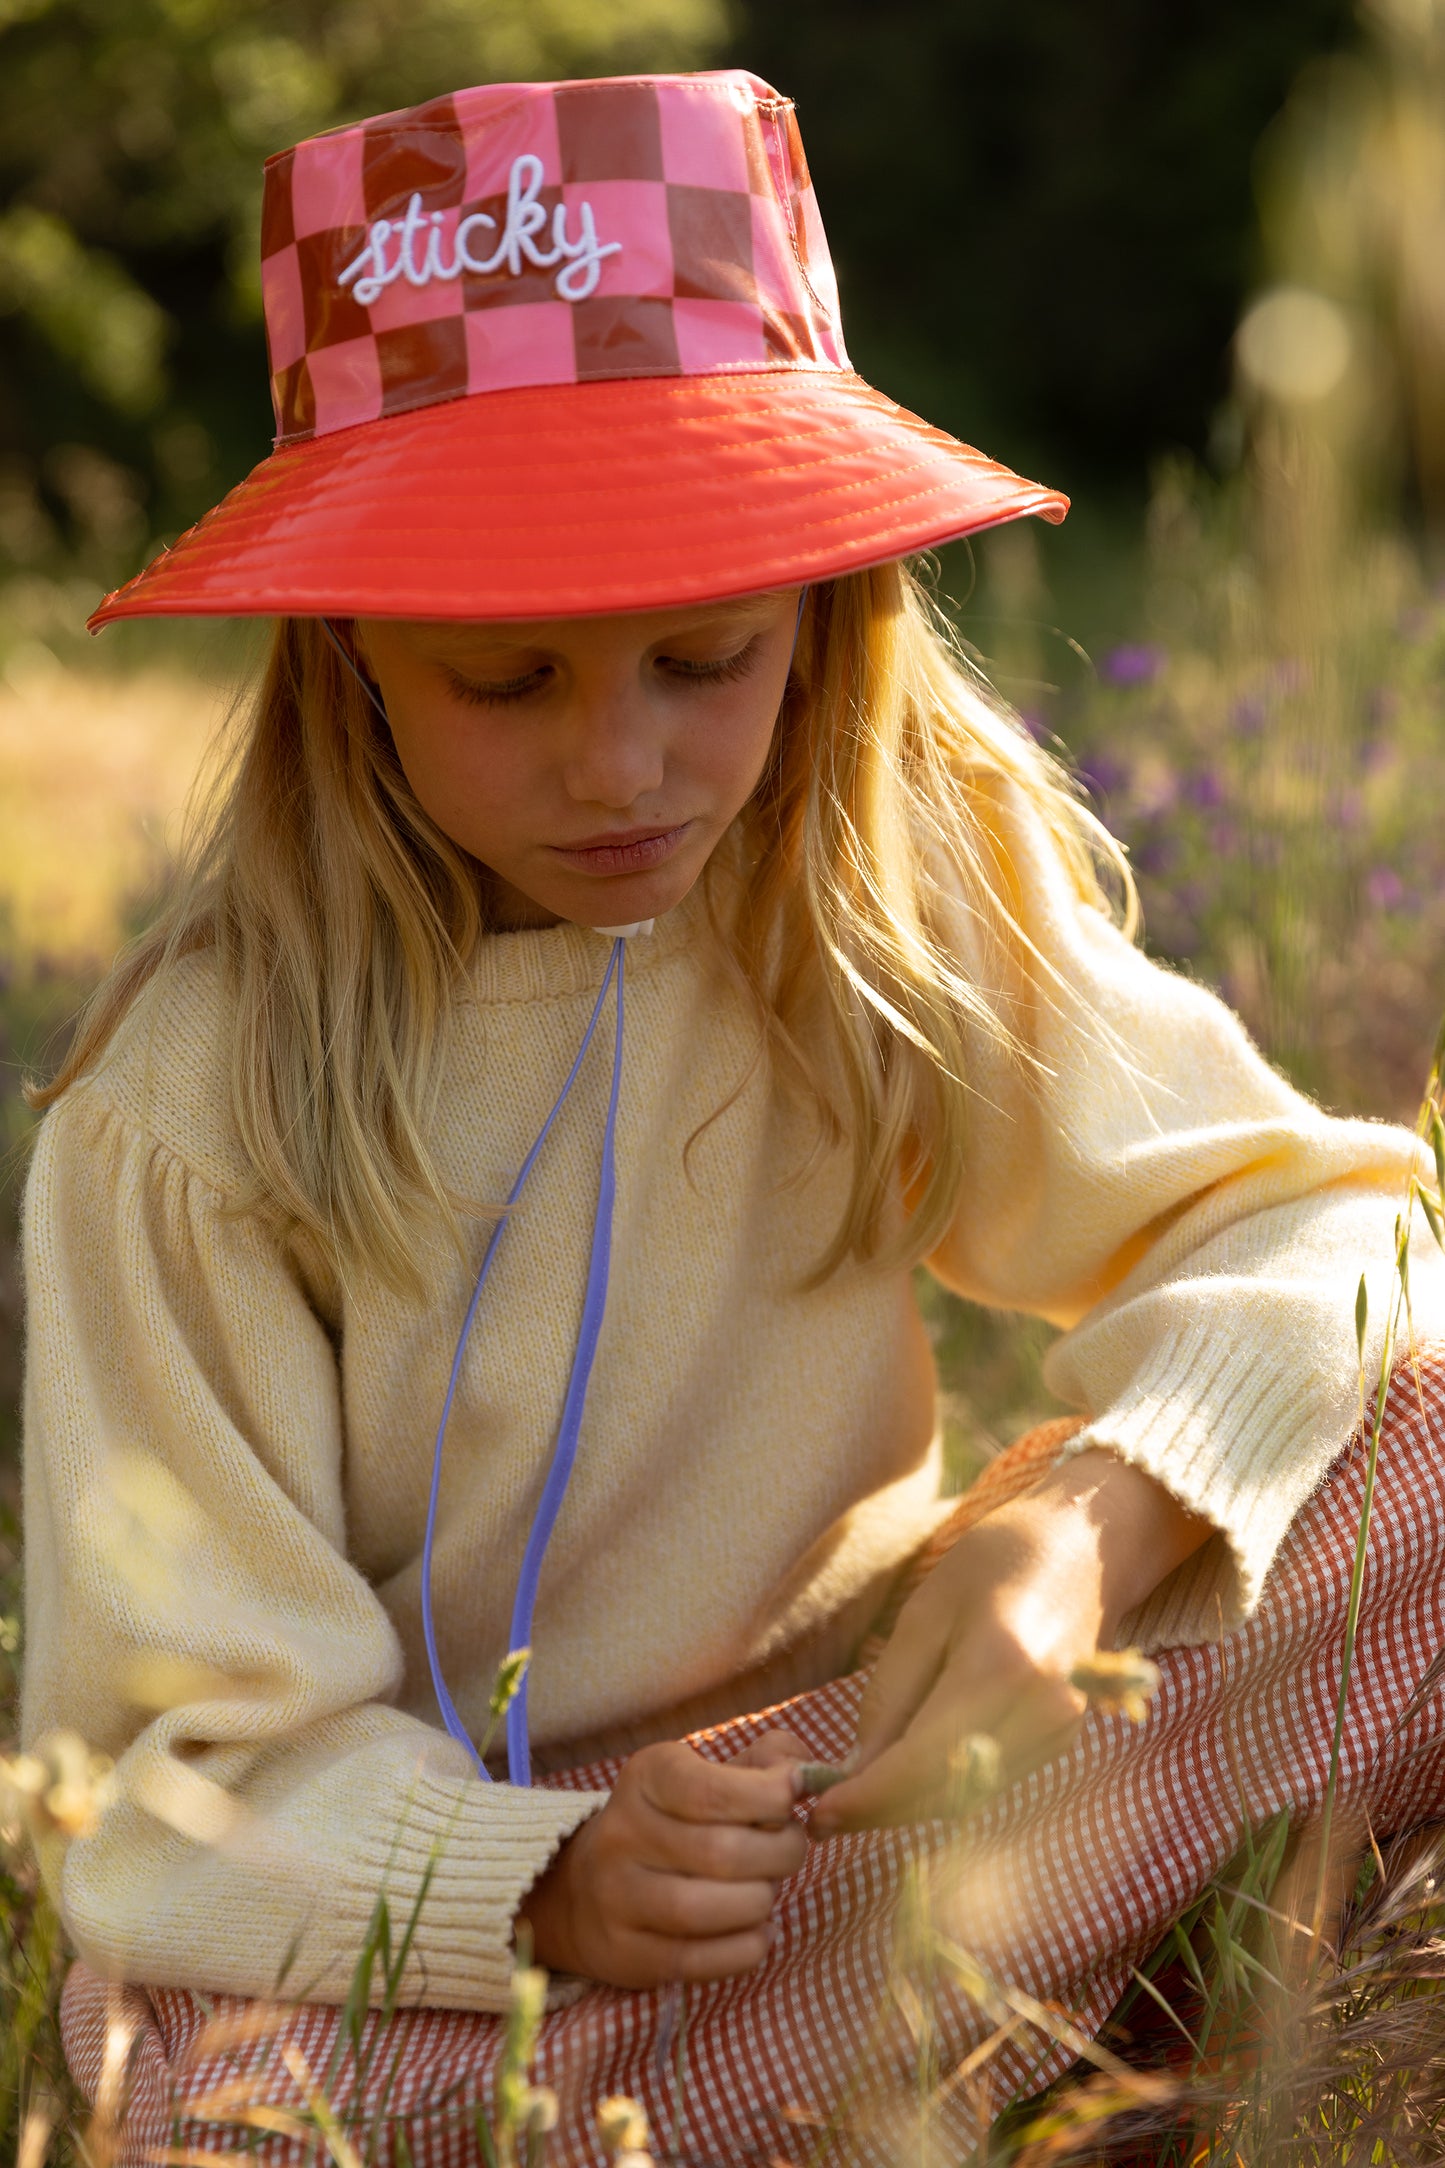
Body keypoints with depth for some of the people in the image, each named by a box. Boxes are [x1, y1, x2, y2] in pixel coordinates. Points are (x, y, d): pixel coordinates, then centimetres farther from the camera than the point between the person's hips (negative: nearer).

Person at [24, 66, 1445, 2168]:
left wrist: (1094, 1511, -24)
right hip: (411, 1864, -3)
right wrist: (544, 1886, -33)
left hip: (844, 1746, 3)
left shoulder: (918, 890, -6)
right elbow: (200, 1747, -13)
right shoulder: (191, 1113, -16)